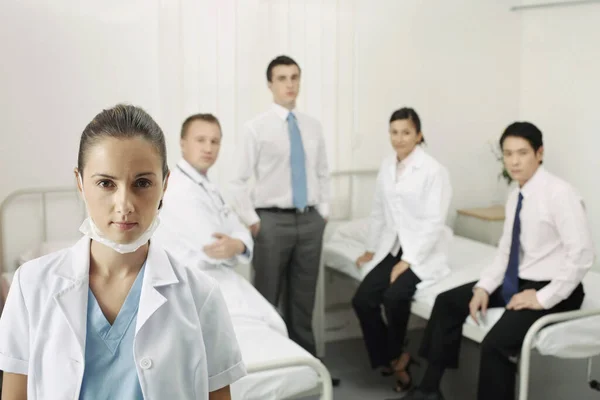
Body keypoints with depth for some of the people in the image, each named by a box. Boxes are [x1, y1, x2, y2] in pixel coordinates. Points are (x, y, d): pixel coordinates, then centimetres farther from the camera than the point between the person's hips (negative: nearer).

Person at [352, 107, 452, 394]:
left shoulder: (433, 170, -12)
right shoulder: (386, 167, 8)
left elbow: (434, 222, -16)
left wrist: (408, 261, -19)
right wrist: (371, 249, 14)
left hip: (423, 252, -6)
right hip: (392, 248, 6)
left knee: (394, 296, -28)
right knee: (362, 300, -16)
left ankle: (394, 354, 5)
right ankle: (393, 359, 5)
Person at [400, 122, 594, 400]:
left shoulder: (559, 194, -19)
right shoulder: (515, 197, 6)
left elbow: (582, 255, -24)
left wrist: (544, 297, -23)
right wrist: (484, 287, -1)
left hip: (551, 291, -9)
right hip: (515, 283, 9)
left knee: (496, 343, -29)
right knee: (448, 301, 6)